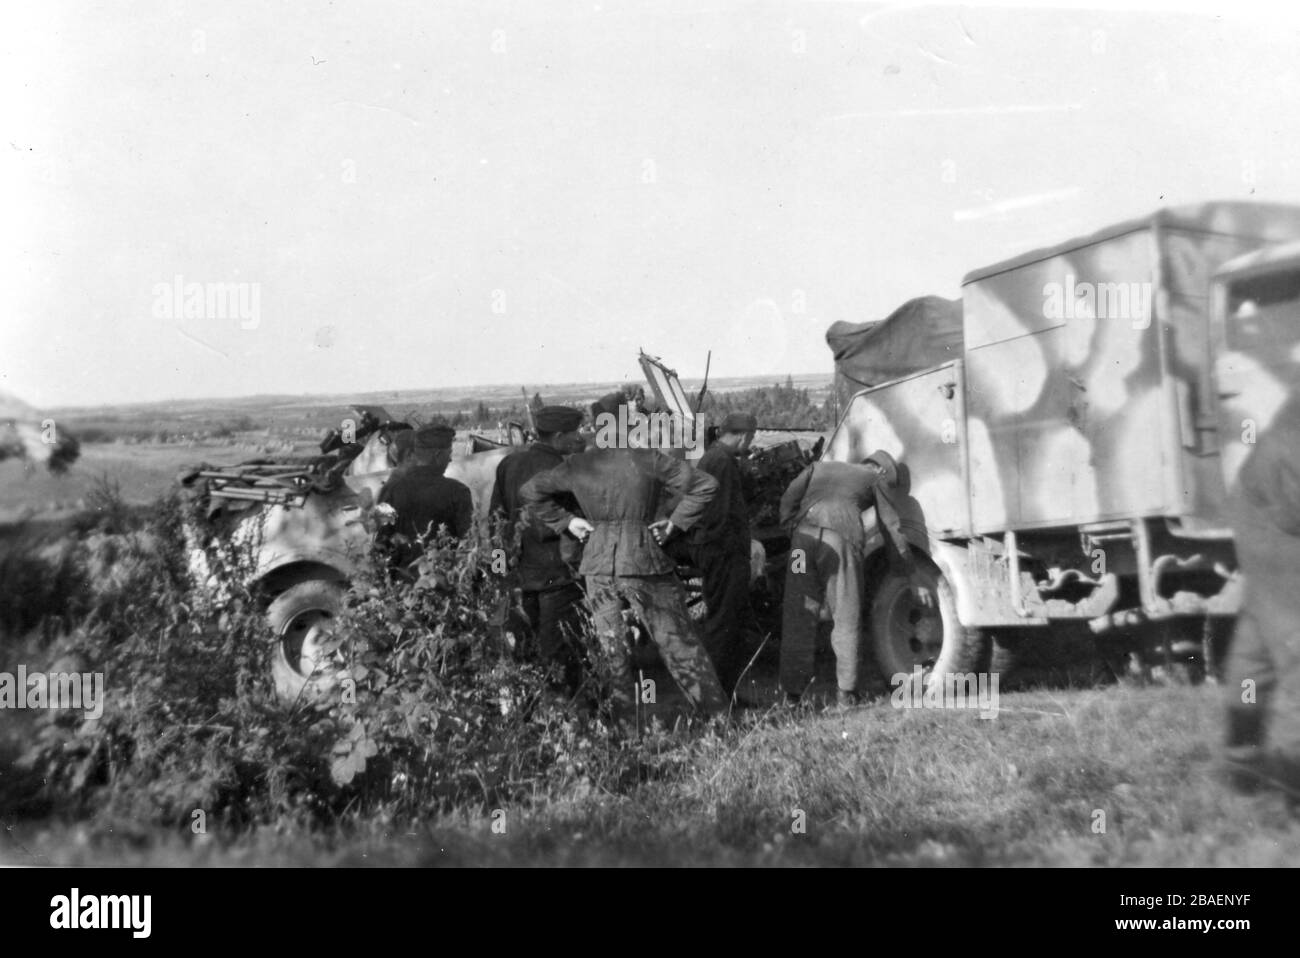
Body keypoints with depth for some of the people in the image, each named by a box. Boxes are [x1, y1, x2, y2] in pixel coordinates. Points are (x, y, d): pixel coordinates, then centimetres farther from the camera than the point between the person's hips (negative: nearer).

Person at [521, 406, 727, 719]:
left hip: (597, 565, 4)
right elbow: (705, 485, -8)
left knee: (610, 649, 15)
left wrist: (566, 520, 11)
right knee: (678, 643, 4)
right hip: (644, 561, -4)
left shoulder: (579, 464, 4)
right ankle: (717, 713, 8)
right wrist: (676, 522, -1)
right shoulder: (649, 460, -6)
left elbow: (531, 491, 12)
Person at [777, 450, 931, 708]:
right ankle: (845, 692, 4)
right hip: (842, 540, -3)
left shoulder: (819, 467, 32)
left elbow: (788, 499, 16)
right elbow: (893, 532, 21)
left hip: (804, 535, 3)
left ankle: (793, 690, 10)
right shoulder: (875, 479, 23)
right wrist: (914, 580, 25)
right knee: (846, 619, 7)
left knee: (798, 617, 9)